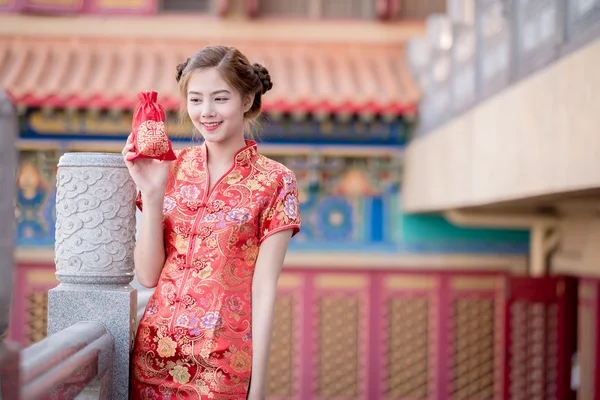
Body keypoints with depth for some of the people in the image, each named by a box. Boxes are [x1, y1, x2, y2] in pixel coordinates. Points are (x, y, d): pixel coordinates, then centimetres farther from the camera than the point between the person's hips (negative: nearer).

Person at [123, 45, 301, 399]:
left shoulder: (274, 182, -6)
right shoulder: (170, 168, 3)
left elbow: (264, 289, -8)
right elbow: (148, 275, 0)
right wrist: (151, 193, -10)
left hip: (223, 366, -3)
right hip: (155, 354, 3)